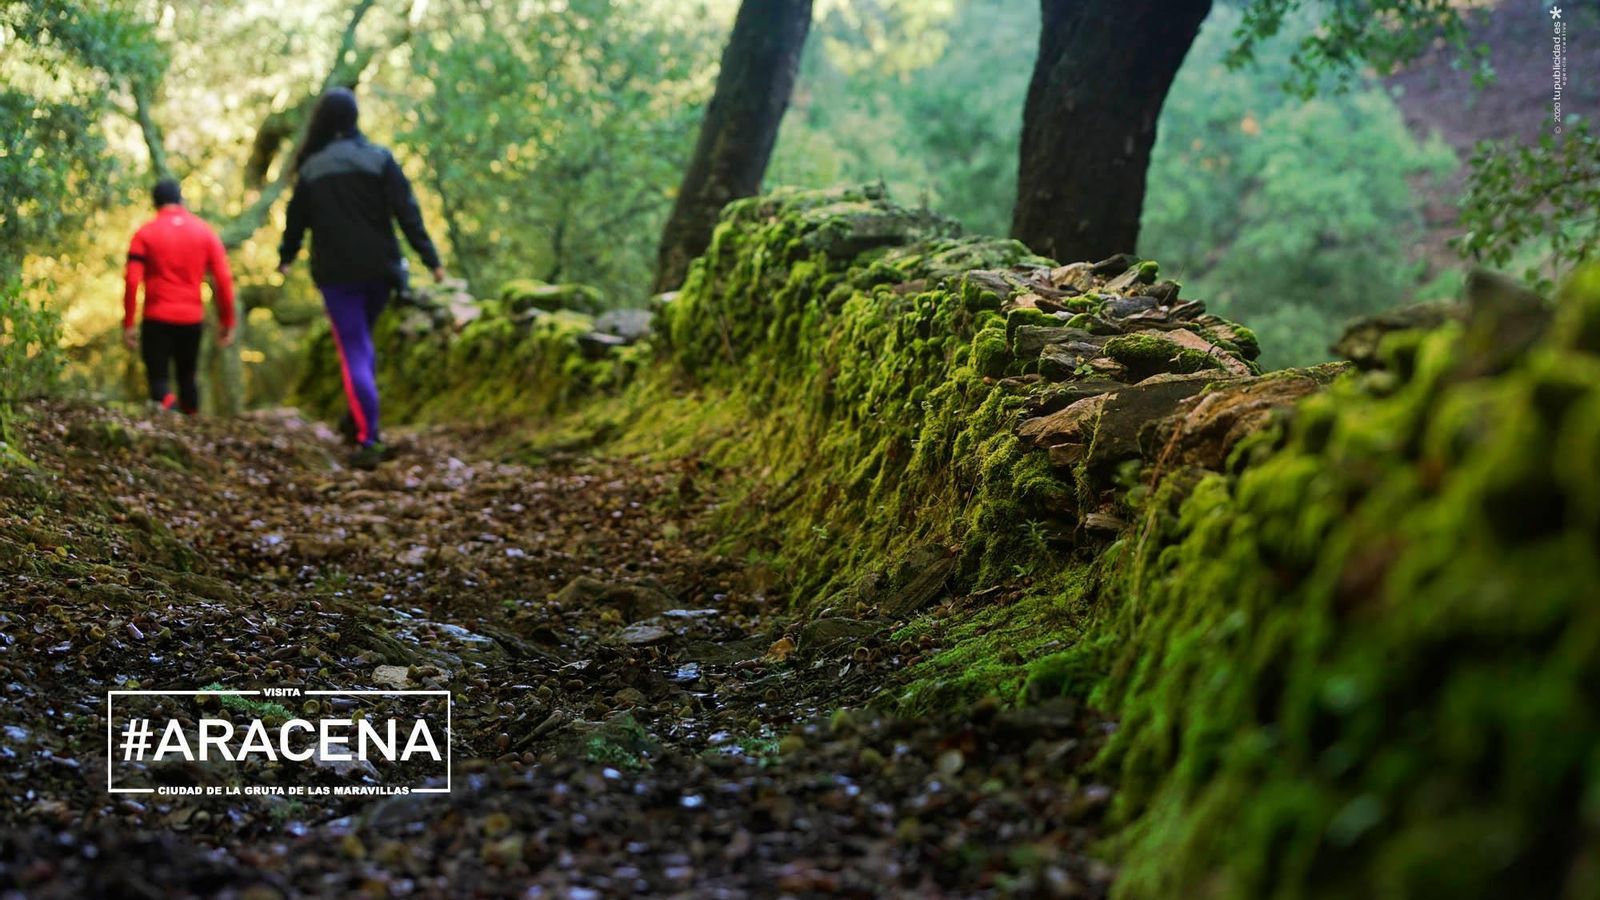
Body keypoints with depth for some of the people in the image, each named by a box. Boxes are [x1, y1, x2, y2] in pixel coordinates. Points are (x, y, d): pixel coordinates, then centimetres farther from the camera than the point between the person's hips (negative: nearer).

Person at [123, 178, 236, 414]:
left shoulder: (144, 234, -1)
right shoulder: (205, 232, 5)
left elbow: (131, 281, -8)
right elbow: (224, 280, 1)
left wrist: (128, 324, -4)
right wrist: (228, 323, 6)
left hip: (157, 319, -2)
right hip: (192, 319, 2)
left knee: (158, 377, 4)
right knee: (187, 377, 18)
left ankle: (166, 403, -27)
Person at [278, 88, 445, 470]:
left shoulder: (311, 168, 0)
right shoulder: (379, 158, -3)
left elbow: (297, 219, 9)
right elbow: (406, 212, -9)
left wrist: (285, 258, 28)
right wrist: (430, 258, -7)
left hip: (336, 273, -1)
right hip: (379, 269, 1)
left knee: (353, 351, -1)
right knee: (362, 341, 22)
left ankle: (368, 437, -12)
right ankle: (361, 420, 19)